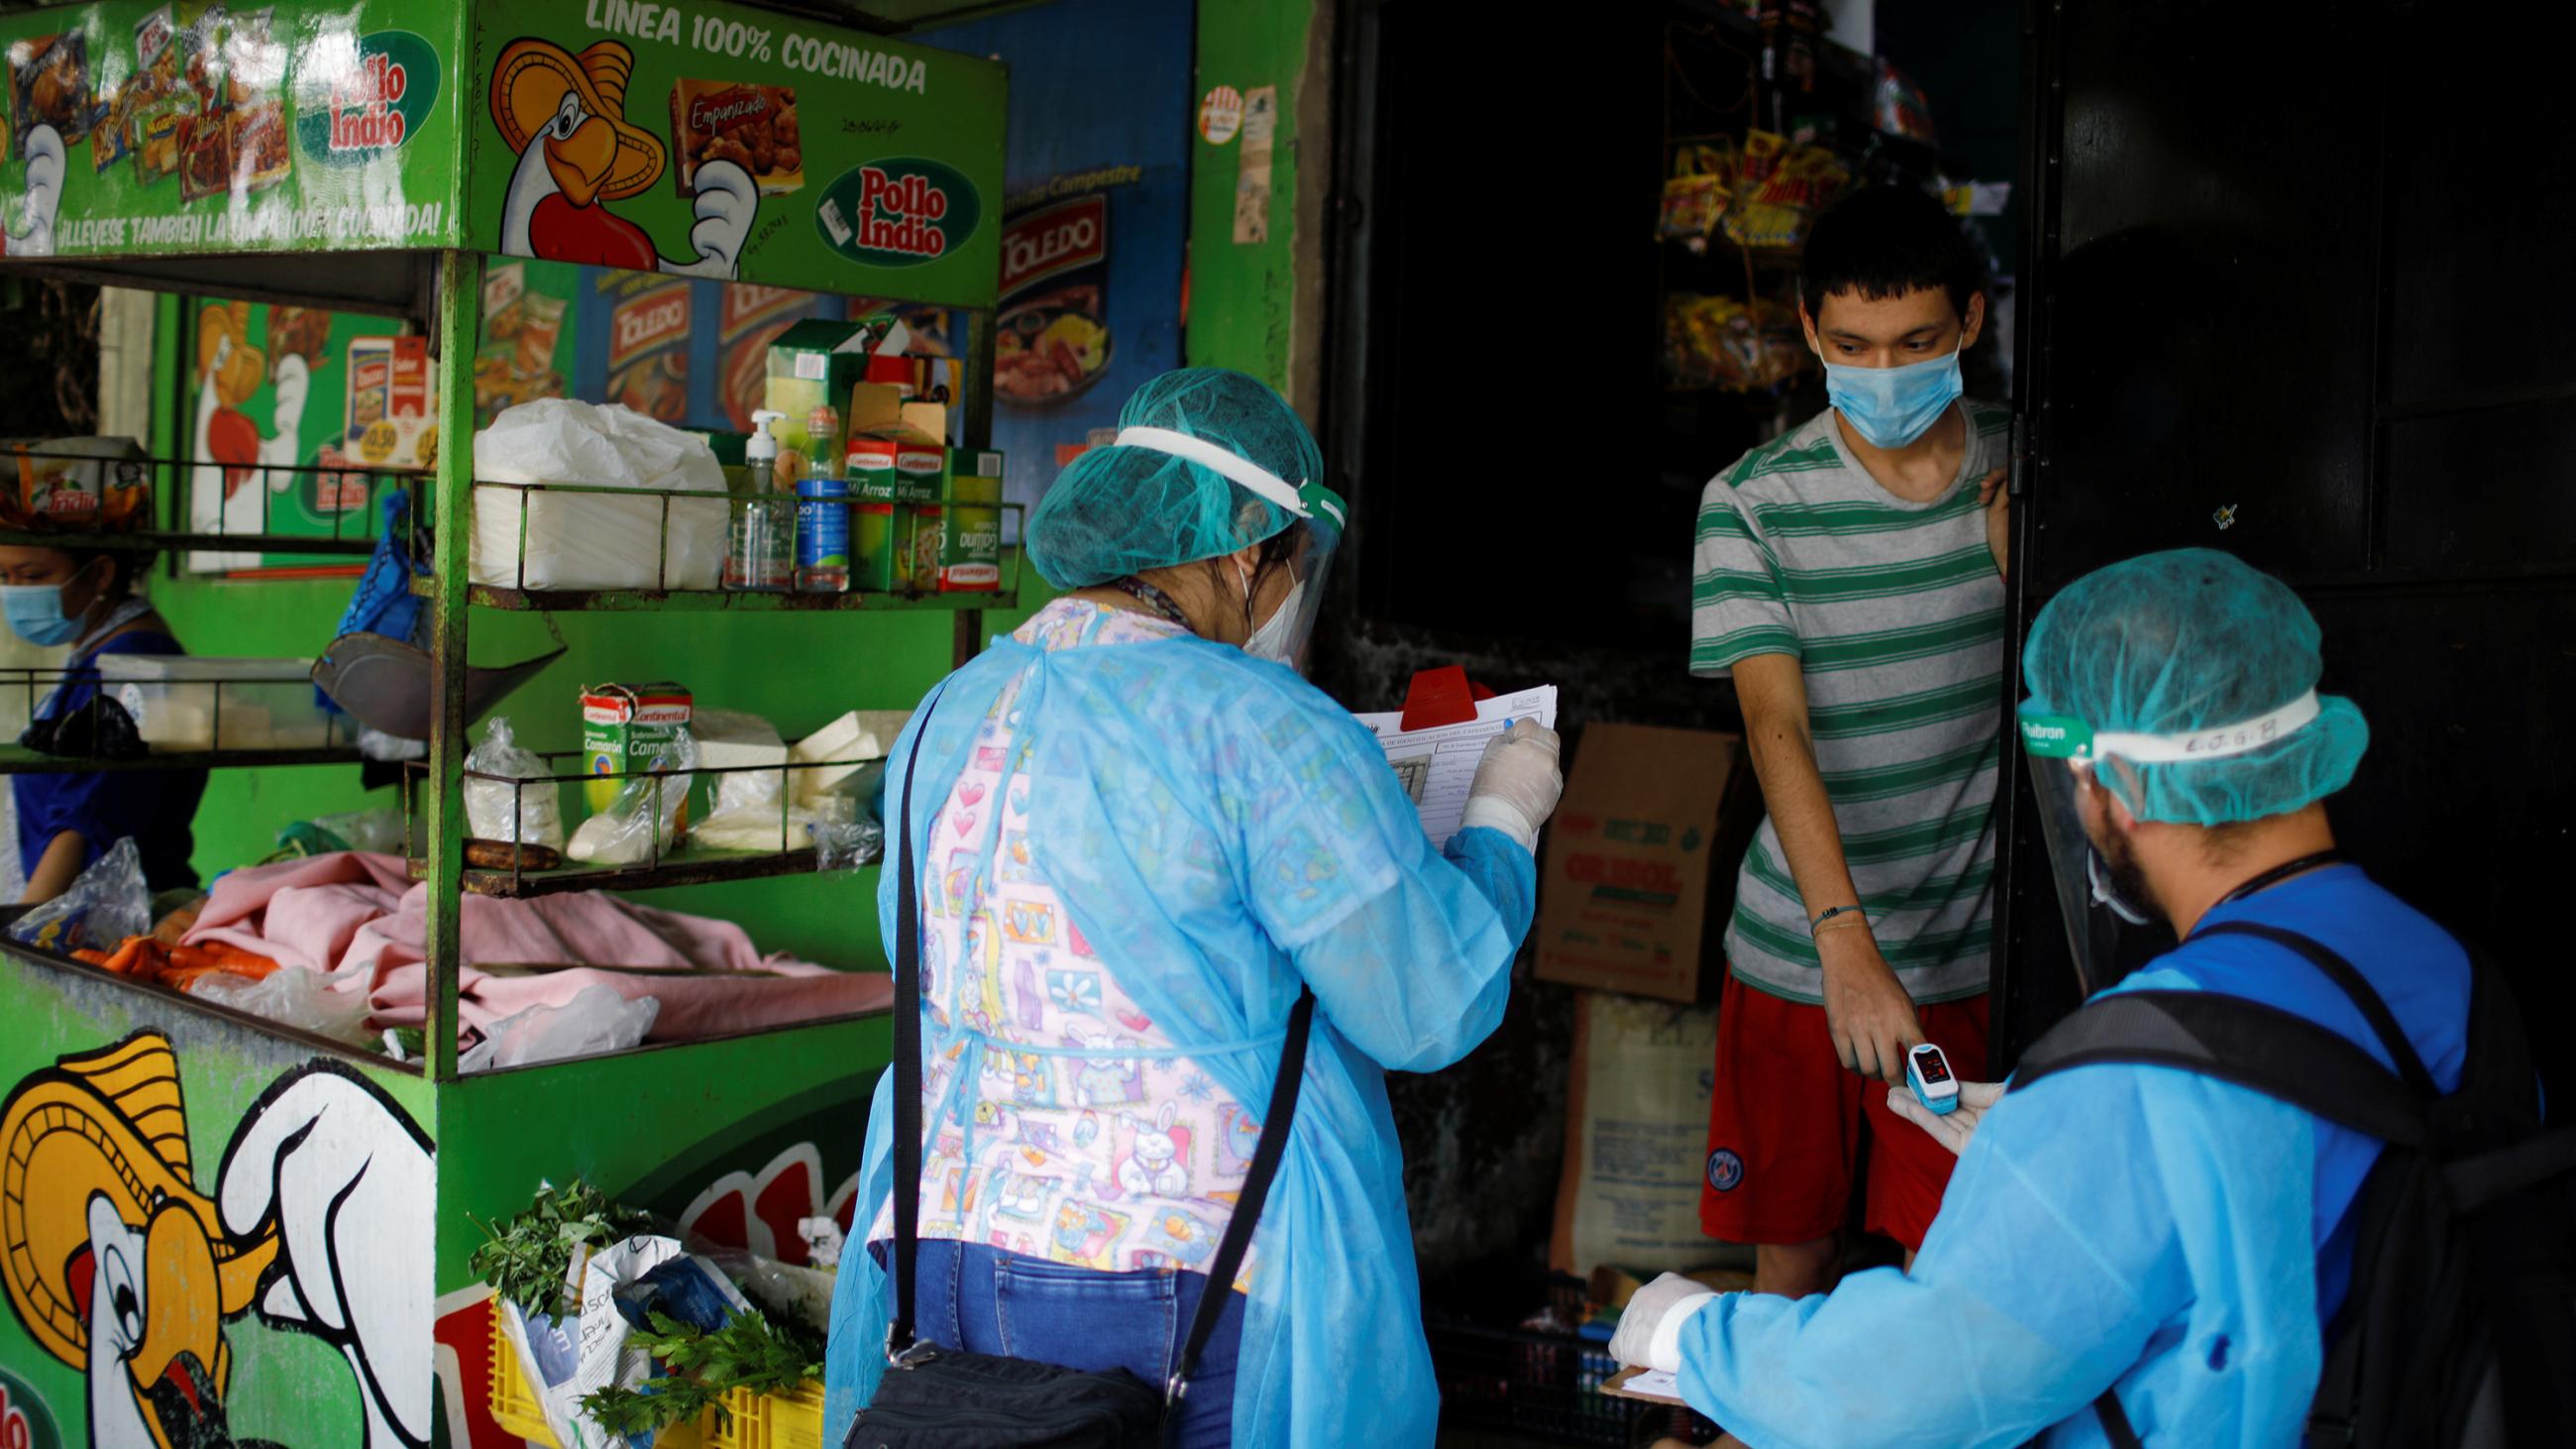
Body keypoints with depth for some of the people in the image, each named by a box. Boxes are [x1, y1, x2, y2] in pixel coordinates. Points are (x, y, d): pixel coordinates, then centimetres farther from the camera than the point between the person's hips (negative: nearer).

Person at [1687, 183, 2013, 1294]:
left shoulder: (2020, 473, -1)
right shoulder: (1754, 502, -8)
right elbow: (1775, 723, -19)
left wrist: (2013, 542, -15)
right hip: (1799, 949, 0)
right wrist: (1846, 937, -31)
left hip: (1964, 955, 1)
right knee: (1790, 1249, 12)